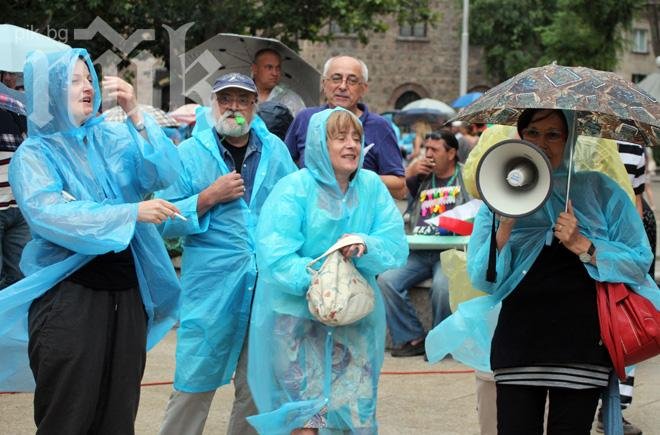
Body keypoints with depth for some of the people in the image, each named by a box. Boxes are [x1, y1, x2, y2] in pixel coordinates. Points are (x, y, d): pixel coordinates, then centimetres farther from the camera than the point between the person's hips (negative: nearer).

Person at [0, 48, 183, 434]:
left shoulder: (111, 138, 8)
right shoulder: (34, 154, -4)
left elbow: (166, 174, -3)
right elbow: (49, 214, -20)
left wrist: (136, 115, -14)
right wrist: (132, 212, -26)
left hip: (127, 292, 4)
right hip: (68, 298, -4)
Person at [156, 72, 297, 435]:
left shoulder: (275, 150, 10)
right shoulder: (190, 153, 0)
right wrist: (209, 197, -15)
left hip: (266, 285, 4)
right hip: (210, 287, -3)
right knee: (194, 385, -3)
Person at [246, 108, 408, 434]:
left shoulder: (371, 186, 4)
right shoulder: (294, 189, -8)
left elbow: (396, 247, -2)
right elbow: (274, 258, -16)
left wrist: (365, 246, -22)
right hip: (297, 316, -4)